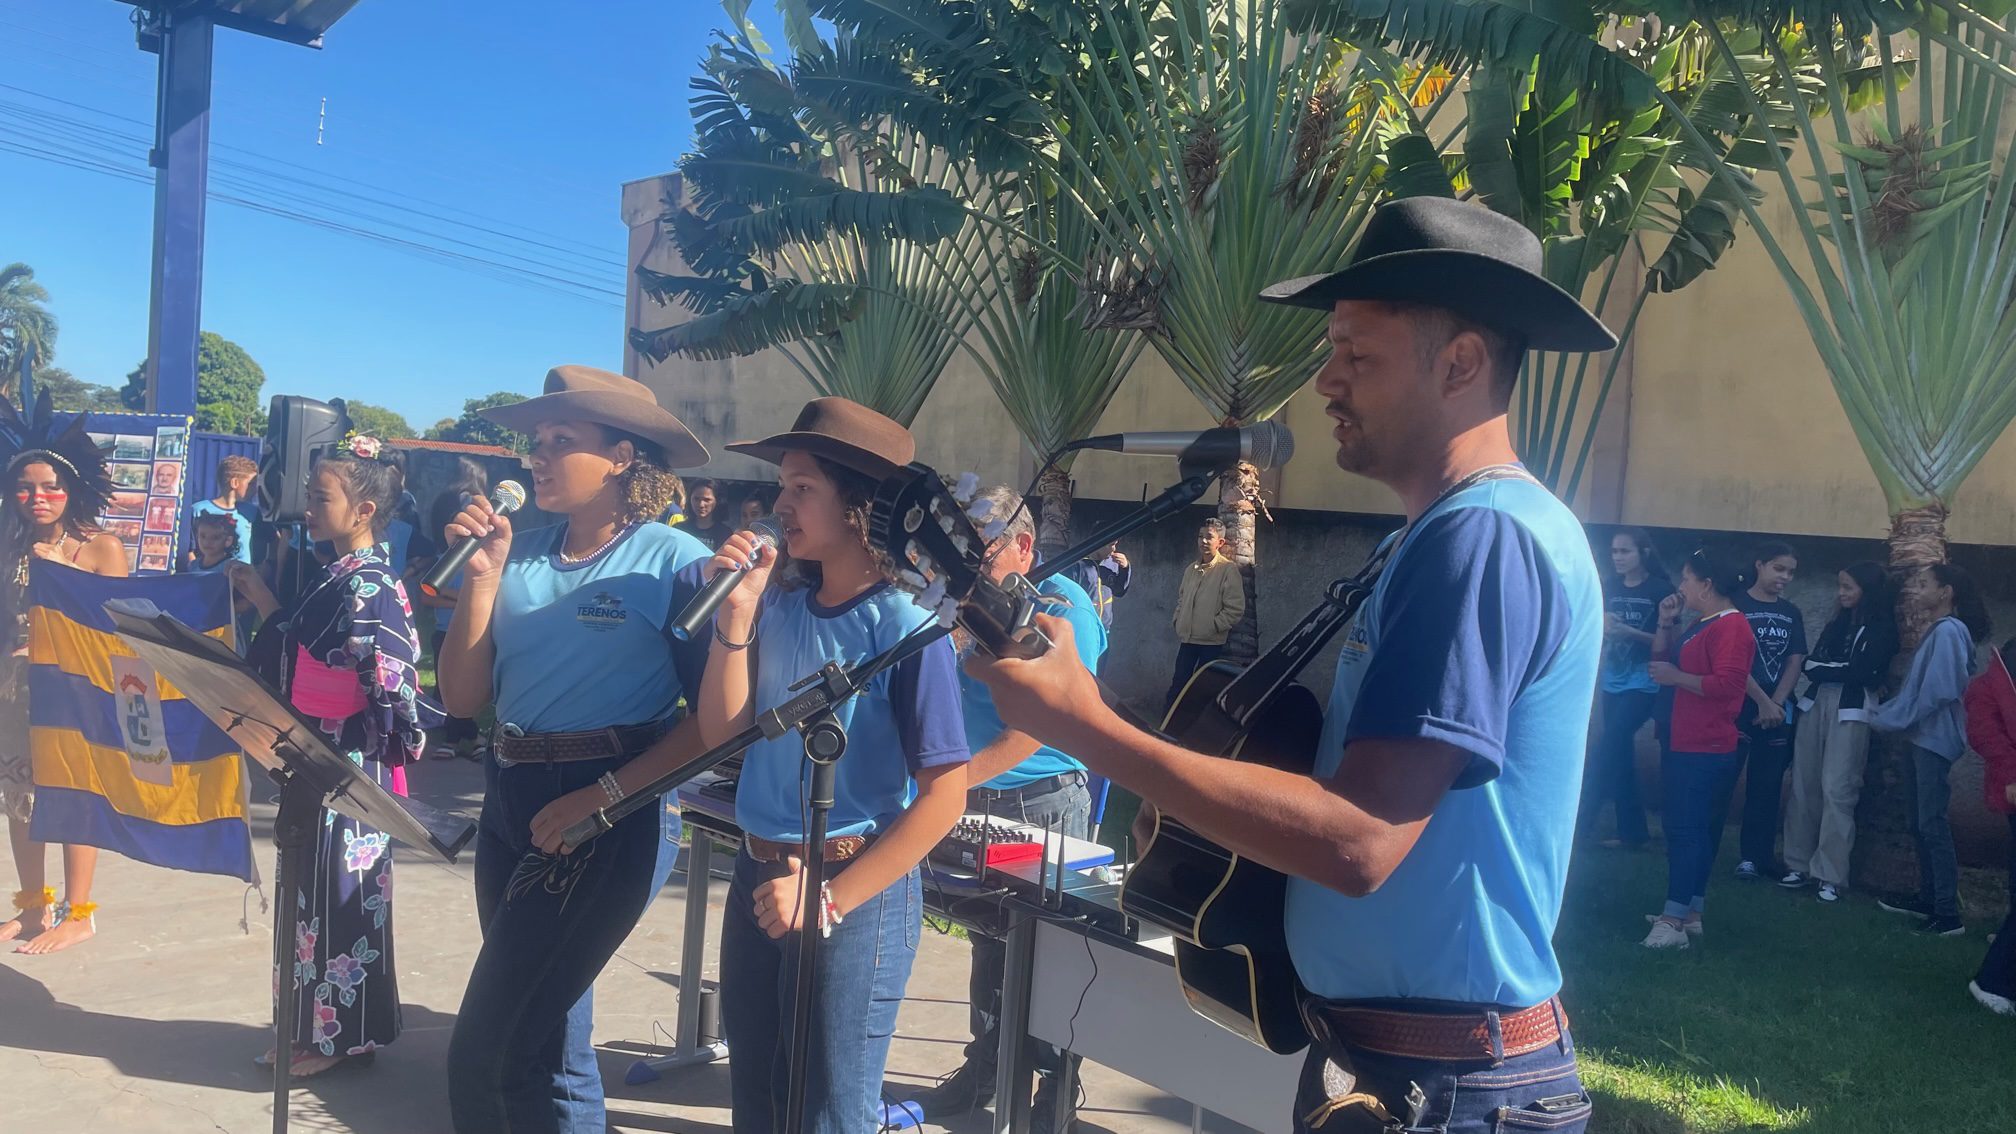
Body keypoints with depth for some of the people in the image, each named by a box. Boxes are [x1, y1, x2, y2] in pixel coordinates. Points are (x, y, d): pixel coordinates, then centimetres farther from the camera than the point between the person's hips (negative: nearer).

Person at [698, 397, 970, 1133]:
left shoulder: (906, 626, -16)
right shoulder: (782, 606, 0)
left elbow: (943, 796, -16)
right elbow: (721, 732, 1)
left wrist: (832, 899, -15)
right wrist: (737, 612, -10)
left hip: (854, 892, -6)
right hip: (757, 877, 6)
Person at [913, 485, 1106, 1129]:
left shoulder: (1063, 605, -14)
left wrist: (961, 774, -24)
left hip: (1047, 802, -6)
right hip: (980, 802, 7)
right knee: (987, 939, 15)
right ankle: (983, 1070, 28)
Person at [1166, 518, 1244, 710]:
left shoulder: (1229, 569, -9)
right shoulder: (1190, 570, 10)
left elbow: (1235, 609, -13)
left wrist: (1212, 626, -13)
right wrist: (1177, 620, 8)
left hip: (1212, 643, -5)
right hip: (1187, 639, 5)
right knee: (1178, 683, 8)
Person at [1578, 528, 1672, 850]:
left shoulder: (1661, 589, -5)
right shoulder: (1610, 587, 9)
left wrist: (1627, 631, -20)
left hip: (1643, 683, -6)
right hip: (1612, 683, 6)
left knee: (1608, 746, -14)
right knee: (1620, 754, 8)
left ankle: (1582, 823, -8)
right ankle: (1632, 831, 17)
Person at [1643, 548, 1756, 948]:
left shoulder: (1731, 627, -16)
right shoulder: (1701, 625, 16)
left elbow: (1727, 684, -27)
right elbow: (1662, 660, 20)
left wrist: (1676, 677, -19)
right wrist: (1665, 623, 7)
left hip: (1708, 750, -11)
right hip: (1687, 744, 11)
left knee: (1685, 830, -11)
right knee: (1696, 829, 14)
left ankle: (1674, 921, -10)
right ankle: (1691, 913, 21)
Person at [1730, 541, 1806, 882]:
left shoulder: (1791, 614, 11)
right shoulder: (1737, 605, -4)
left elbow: (1795, 662, 6)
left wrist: (1776, 703, -8)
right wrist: (1762, 702, -13)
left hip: (1778, 710, 5)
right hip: (1739, 706, -5)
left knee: (1767, 785, 7)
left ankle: (1755, 855, 15)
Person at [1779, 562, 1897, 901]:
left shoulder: (1882, 627, 1)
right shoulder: (1837, 623, 21)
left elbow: (1861, 671, -11)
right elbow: (1810, 664, 12)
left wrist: (1823, 669, 1)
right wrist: (1836, 670, -6)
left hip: (1850, 711, -6)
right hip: (1816, 703, 6)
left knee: (1836, 790, -9)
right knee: (1803, 785, 3)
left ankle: (1830, 875, -6)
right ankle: (1799, 865, 10)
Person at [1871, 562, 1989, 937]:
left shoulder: (1948, 631, -15)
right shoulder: (1937, 631, 16)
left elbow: (1936, 692, -21)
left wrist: (1886, 720, -14)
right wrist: (1884, 711, 7)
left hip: (1935, 739, -10)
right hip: (1924, 737, 10)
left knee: (1932, 824, -9)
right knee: (1921, 823, 14)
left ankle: (1948, 914, -7)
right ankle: (1928, 899, 22)